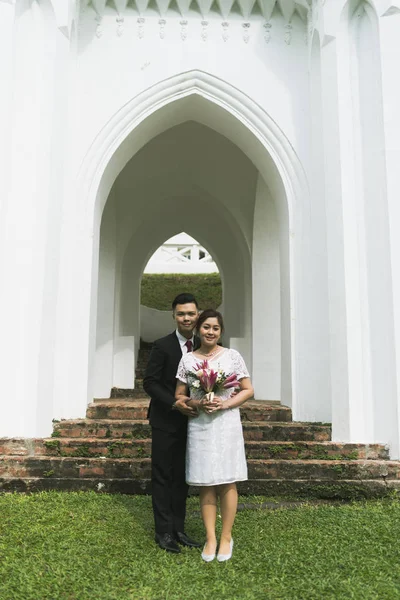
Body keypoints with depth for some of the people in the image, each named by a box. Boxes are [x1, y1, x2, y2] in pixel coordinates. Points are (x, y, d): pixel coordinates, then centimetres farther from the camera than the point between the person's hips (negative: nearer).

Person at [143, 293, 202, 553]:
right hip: (166, 421, -4)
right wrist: (174, 403, -21)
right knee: (163, 476, 4)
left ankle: (179, 529, 23)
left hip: (190, 420, 5)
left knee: (182, 477, 12)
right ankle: (164, 532, 14)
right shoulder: (162, 346, -10)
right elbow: (149, 382, -11)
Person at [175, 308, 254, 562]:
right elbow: (179, 396, 8)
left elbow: (248, 390, 2)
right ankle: (210, 538, 17)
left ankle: (226, 537, 18)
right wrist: (197, 403, -11)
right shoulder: (187, 359, 4)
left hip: (226, 424, -1)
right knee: (205, 484, 6)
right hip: (199, 425, 2)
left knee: (227, 482, 3)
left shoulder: (232, 356, 0)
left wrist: (225, 403, -13)